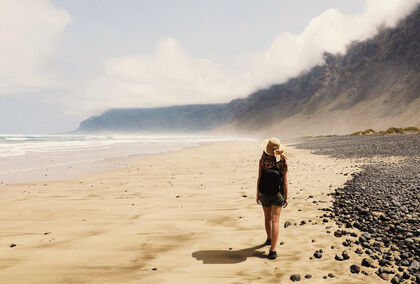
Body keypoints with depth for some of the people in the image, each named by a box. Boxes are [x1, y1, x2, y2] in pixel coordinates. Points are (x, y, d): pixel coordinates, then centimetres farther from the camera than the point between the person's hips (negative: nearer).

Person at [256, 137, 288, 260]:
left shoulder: (263, 160, -10)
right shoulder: (283, 161, -10)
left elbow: (259, 179, -7)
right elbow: (284, 181, -8)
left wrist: (257, 194, 3)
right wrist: (286, 197, 1)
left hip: (264, 194, 1)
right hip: (277, 194, -1)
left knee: (267, 218, 20)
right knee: (275, 220, -1)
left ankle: (269, 239, 42)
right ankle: (272, 249, -6)